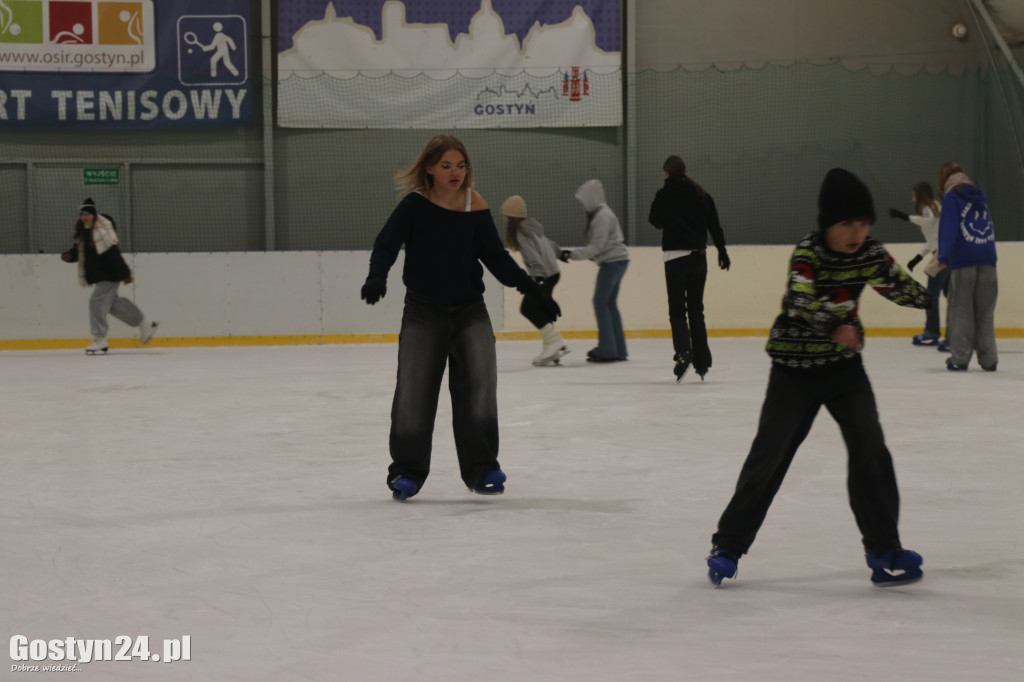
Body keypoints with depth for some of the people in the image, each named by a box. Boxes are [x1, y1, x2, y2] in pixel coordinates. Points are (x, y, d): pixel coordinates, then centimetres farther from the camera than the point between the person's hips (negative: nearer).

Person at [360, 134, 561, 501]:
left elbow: (496, 257, 4)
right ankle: (406, 470, 12)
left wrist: (533, 290, 0)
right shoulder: (415, 205, -9)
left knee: (479, 385, -6)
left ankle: (481, 468, 4)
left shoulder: (475, 206, -2)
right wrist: (377, 276, -34)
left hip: (470, 310, 2)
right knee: (414, 392, -2)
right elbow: (386, 245, -15)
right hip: (423, 312, -2)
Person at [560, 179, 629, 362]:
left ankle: (607, 349, -10)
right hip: (616, 260, 10)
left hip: (612, 261, -10)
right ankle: (618, 349, 13)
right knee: (610, 304, 11)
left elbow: (597, 246, -20)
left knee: (601, 302, -9)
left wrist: (572, 254, -20)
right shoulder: (598, 214, 16)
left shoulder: (602, 216, -16)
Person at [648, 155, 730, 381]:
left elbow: (655, 221, -2)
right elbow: (714, 224, 8)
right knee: (696, 309, 12)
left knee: (677, 310, 0)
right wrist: (722, 250, 15)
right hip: (698, 256, 4)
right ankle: (702, 361, 12)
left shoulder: (665, 194, -8)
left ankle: (683, 352, -23)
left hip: (675, 256, -4)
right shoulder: (700, 194, 6)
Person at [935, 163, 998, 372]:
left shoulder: (952, 197, -1)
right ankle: (989, 359, 7)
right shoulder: (980, 196, 18)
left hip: (963, 260, -5)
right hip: (987, 260, 5)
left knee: (961, 310, 2)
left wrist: (944, 257, -19)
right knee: (986, 311, 8)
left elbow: (948, 228, -12)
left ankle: (959, 358, 0)